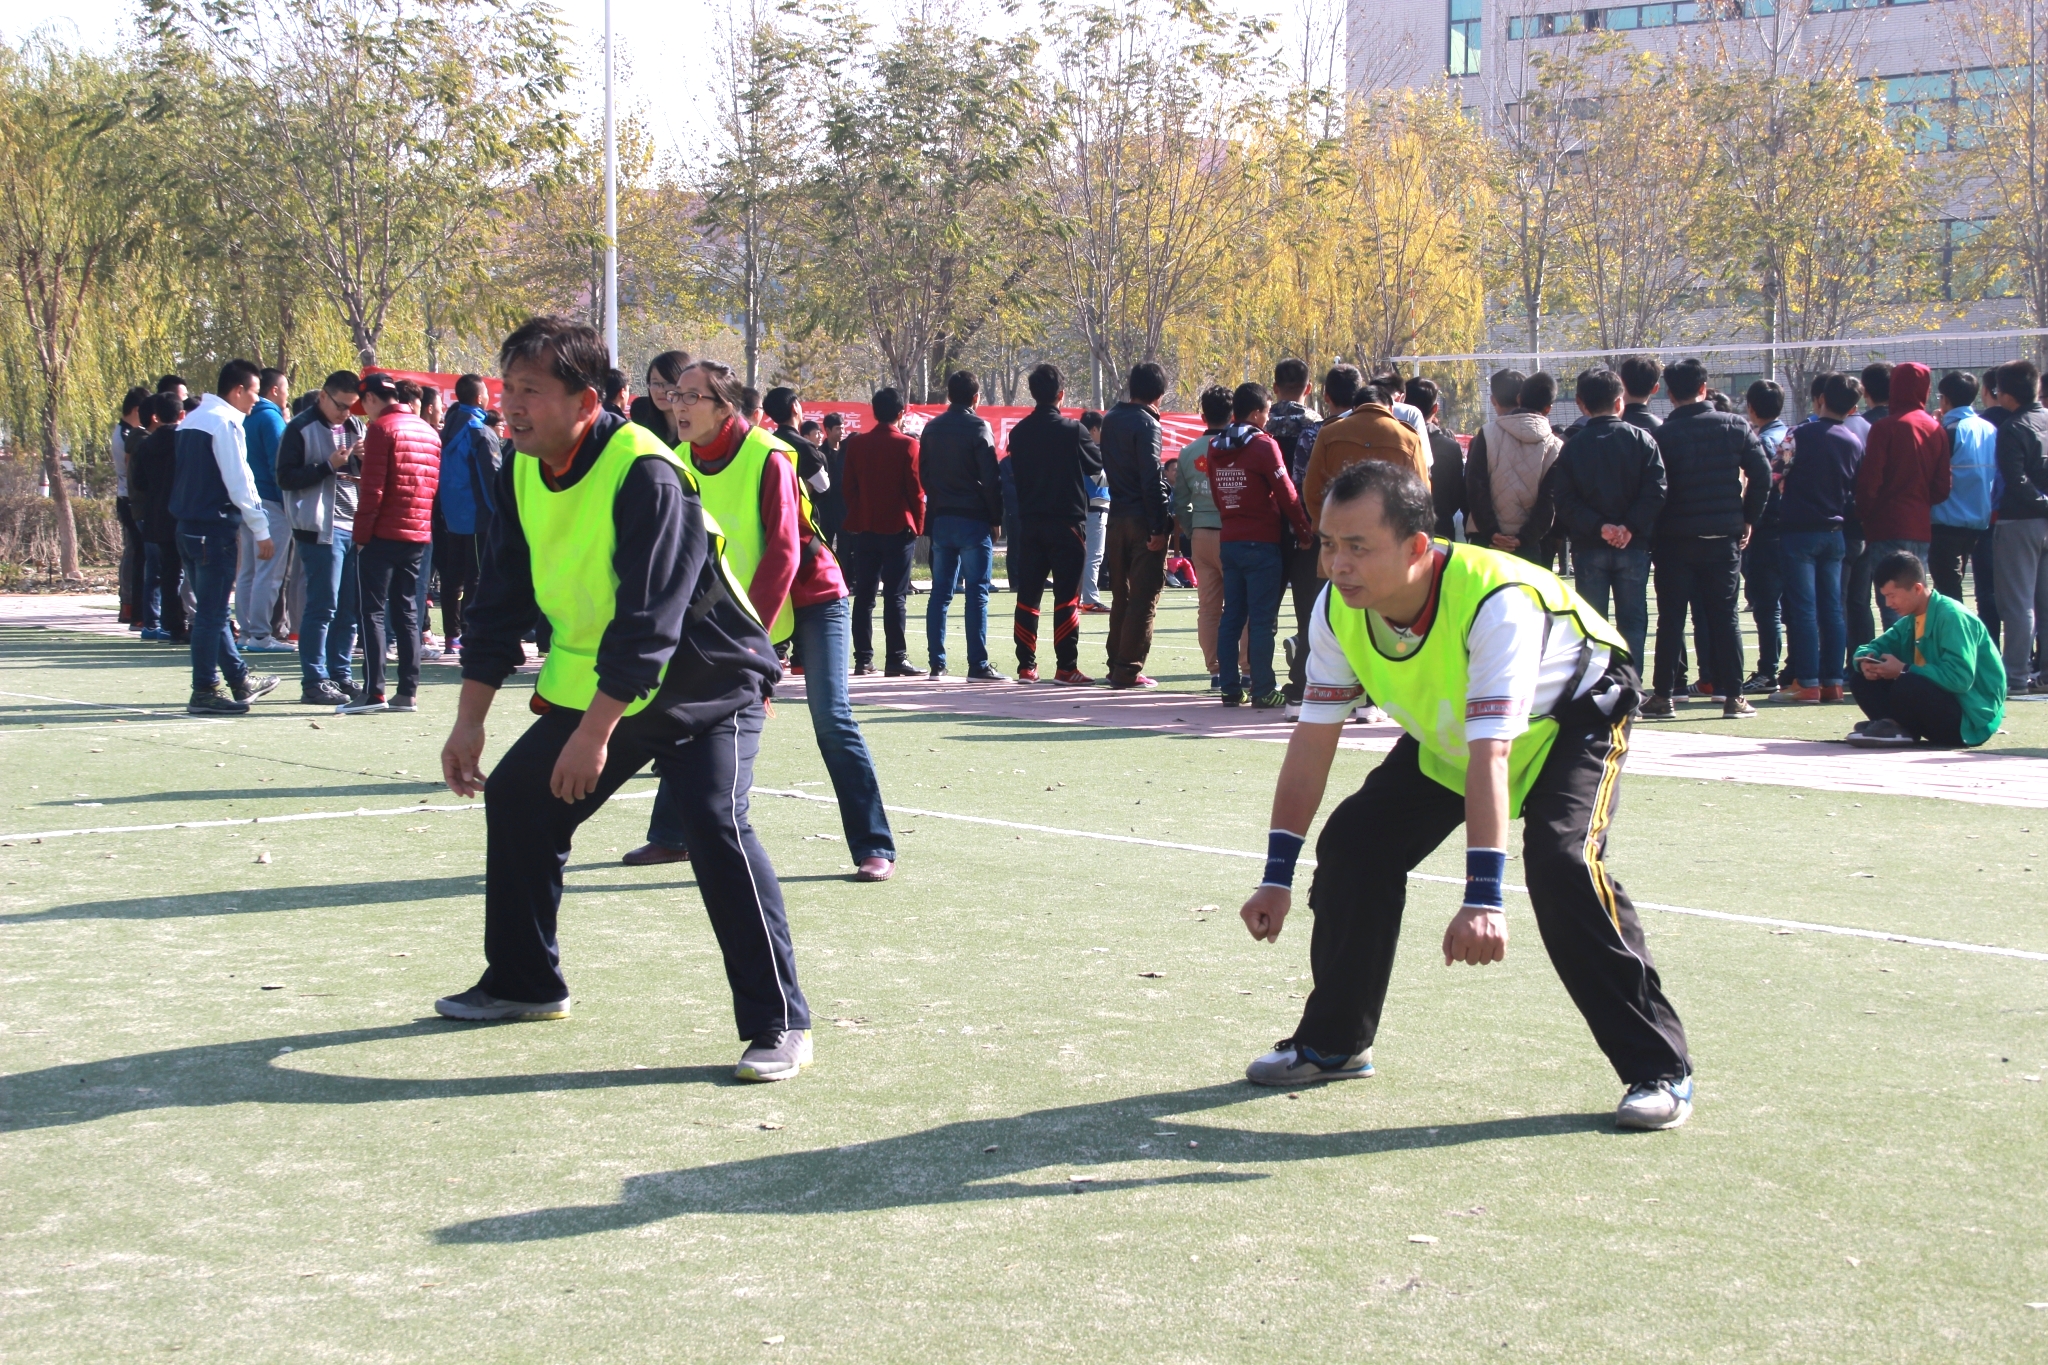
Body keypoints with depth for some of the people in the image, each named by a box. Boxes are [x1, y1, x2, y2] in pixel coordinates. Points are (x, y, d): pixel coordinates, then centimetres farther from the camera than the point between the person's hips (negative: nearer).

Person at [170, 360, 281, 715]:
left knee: (211, 609, 15)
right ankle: (204, 693, -2)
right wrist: (261, 531, -13)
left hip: (188, 525, 9)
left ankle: (239, 679, 27)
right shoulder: (225, 423, -13)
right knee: (212, 612, -4)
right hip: (216, 528, -9)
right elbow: (239, 483, -17)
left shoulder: (191, 420, 15)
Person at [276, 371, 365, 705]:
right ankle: (314, 682, -2)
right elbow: (285, 478, -9)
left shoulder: (355, 427, 17)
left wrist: (365, 460, -1)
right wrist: (328, 466, -17)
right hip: (321, 529, -7)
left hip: (355, 527, 7)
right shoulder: (301, 429, -3)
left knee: (350, 608, 8)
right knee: (322, 607, -6)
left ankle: (340, 675, 16)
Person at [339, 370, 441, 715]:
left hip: (383, 533, -7)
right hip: (418, 535, 7)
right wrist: (422, 523, 14)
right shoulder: (429, 432, 14)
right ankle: (408, 692, 9)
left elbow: (373, 489, -14)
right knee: (406, 611, 11)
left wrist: (361, 534, -9)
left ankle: (374, 692, -9)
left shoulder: (382, 428, -9)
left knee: (373, 611, -4)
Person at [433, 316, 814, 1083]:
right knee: (514, 796, 10)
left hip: (705, 682, -8)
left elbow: (648, 622, -31)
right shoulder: (521, 476, -2)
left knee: (715, 826, -25)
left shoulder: (643, 473, -27)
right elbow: (501, 603, 5)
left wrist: (595, 733, -32)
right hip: (590, 687, 8)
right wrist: (470, 721, 0)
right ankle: (524, 983, 28)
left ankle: (780, 1025, -19)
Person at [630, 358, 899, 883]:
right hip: (740, 609, 6)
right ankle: (671, 835, 13)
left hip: (811, 596, -6)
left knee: (831, 722, -14)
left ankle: (875, 849, -9)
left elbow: (783, 553, -26)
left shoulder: (768, 457, -22)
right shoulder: (680, 463, -4)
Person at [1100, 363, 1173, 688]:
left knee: (1120, 596, 16)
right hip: (1142, 520, -8)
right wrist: (1159, 527, -18)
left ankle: (1116, 666, 20)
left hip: (1116, 517, 8)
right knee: (1144, 598, -3)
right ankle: (1128, 670, -5)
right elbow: (1151, 477, -18)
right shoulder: (1147, 424, -13)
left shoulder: (1110, 419, 10)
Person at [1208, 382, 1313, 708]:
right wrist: (1304, 531, -2)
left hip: (1229, 540, 6)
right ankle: (1262, 690, -3)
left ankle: (1230, 688, 11)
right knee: (1262, 619, -3)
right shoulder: (1262, 445, -11)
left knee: (1232, 616, 10)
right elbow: (1286, 493, -11)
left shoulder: (1216, 447, 8)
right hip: (1262, 543, -6)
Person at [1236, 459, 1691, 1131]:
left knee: (1560, 862, -28)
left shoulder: (1496, 600, -40)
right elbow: (1312, 742, -13)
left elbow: (1490, 755, -45)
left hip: (1571, 716, -6)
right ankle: (1333, 1043, 15)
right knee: (1353, 843, -4)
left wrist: (1482, 898, -50)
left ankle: (1659, 1070, -17)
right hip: (1444, 734, 6)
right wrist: (1277, 875, -14)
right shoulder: (1339, 610, -21)